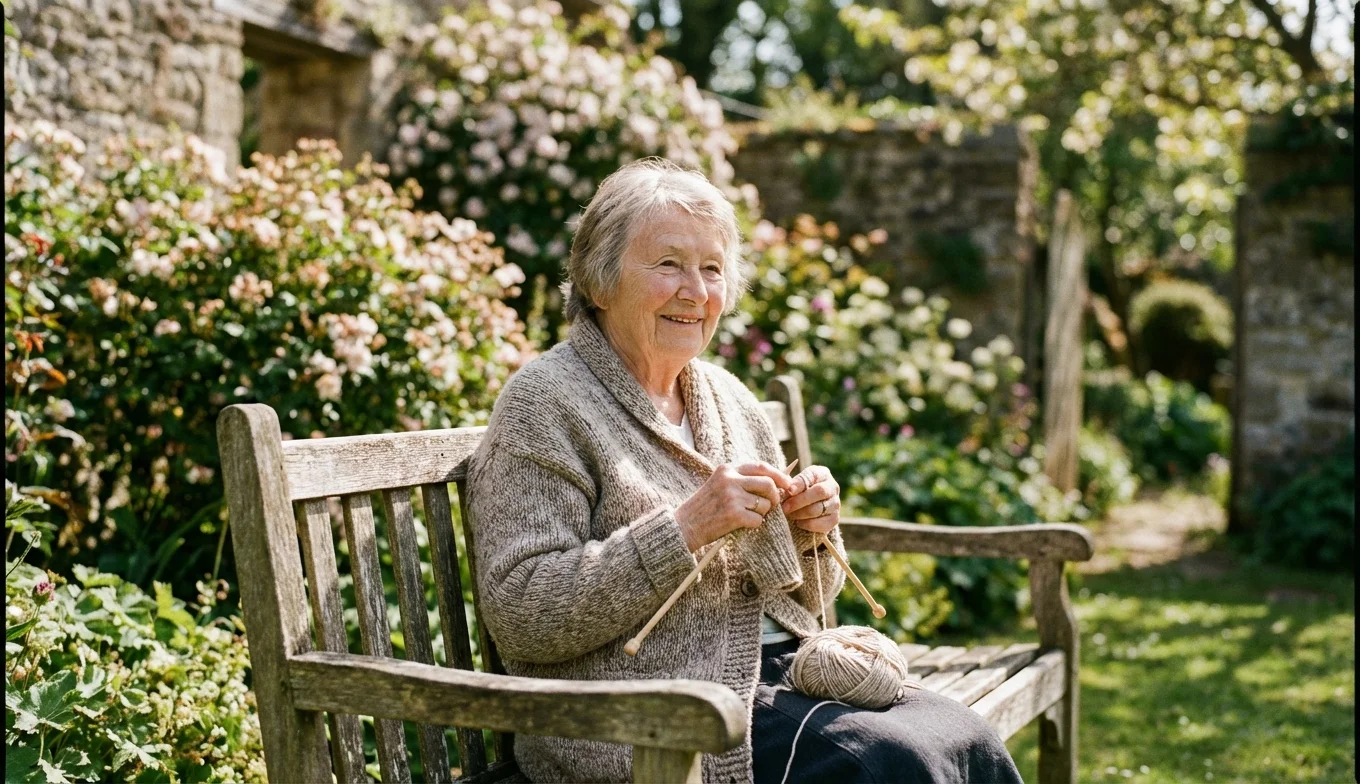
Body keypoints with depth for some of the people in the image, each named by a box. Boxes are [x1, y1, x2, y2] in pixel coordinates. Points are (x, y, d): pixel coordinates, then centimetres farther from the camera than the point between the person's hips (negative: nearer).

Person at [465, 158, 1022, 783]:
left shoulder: (727, 398, 14)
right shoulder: (546, 403, -7)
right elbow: (521, 617, -17)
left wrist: (810, 532, -3)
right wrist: (686, 527, -22)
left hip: (776, 675, 7)